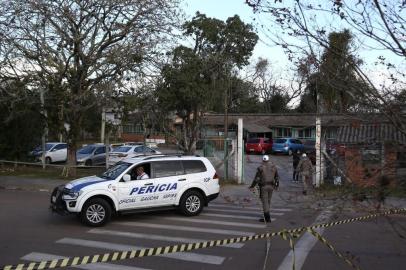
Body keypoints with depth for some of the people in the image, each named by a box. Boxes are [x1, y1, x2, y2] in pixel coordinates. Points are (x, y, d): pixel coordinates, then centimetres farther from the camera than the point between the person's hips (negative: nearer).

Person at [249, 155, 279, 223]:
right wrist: (277, 185, 24)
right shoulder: (273, 167, 4)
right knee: (268, 201, 16)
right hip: (271, 186, 5)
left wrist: (252, 186, -1)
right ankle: (266, 216, 25)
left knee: (265, 202, -2)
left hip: (263, 186, -5)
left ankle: (267, 218, -7)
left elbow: (257, 178, -12)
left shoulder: (260, 168, -9)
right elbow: (277, 177, 9)